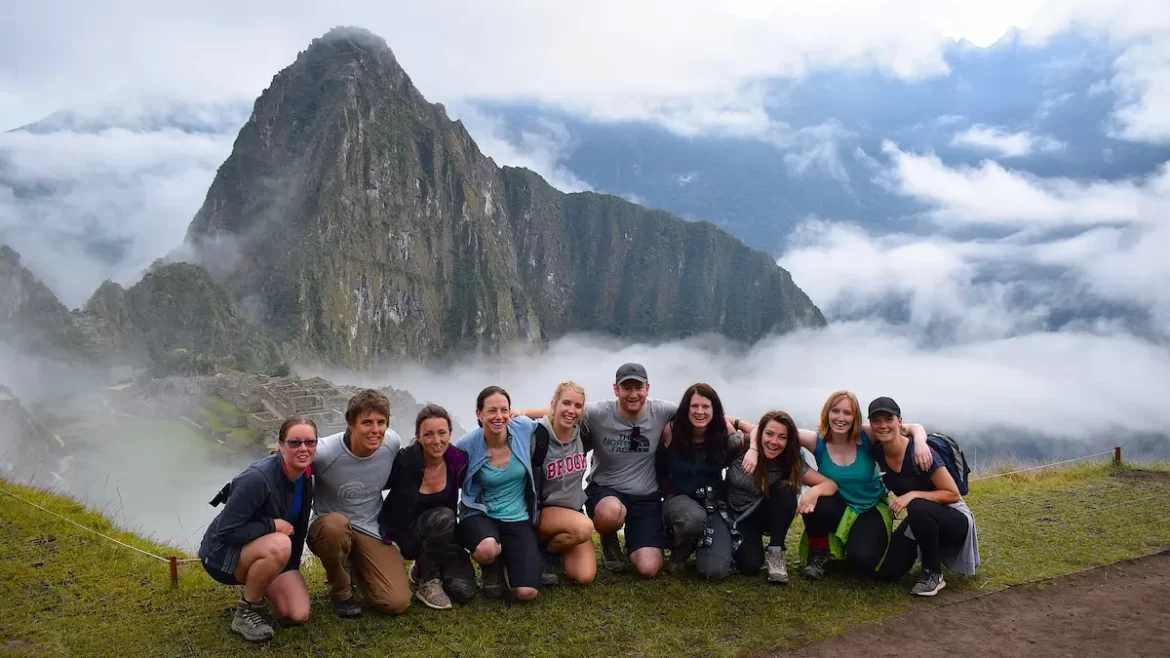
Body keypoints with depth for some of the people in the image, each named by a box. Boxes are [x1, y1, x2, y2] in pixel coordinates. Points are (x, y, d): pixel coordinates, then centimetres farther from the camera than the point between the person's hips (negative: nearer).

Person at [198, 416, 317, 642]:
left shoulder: (305, 476, -7)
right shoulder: (258, 478, -30)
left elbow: (297, 525, 7)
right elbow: (225, 531, -28)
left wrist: (290, 572, 6)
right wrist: (272, 526, -25)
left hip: (264, 552, 6)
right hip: (224, 552, -6)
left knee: (298, 615, -10)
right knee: (278, 545, -38)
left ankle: (254, 588, 19)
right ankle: (246, 612, -13)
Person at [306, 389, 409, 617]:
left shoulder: (393, 443, -11)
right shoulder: (324, 453, -24)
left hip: (372, 531, 3)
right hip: (329, 529, -3)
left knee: (397, 603, -13)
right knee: (336, 524, -40)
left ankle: (357, 567, 20)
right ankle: (340, 590, -9)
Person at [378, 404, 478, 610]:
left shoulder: (459, 460, -13)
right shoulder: (405, 461, -23)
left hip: (442, 536, 4)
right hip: (406, 535, -4)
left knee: (464, 591, -14)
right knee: (443, 517, -34)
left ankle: (424, 567, 16)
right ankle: (427, 582, -12)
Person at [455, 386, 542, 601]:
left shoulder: (524, 428, -11)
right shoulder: (467, 444, -16)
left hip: (519, 519, 2)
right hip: (480, 514, -1)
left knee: (527, 593, -15)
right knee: (487, 549, -39)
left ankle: (506, 562, 22)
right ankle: (491, 569, 2)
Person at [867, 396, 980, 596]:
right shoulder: (877, 451, -10)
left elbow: (953, 494, -23)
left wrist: (913, 495, -34)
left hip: (953, 520, -6)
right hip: (921, 520, 6)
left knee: (917, 507, -39)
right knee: (887, 572, -7)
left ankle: (934, 574, -16)